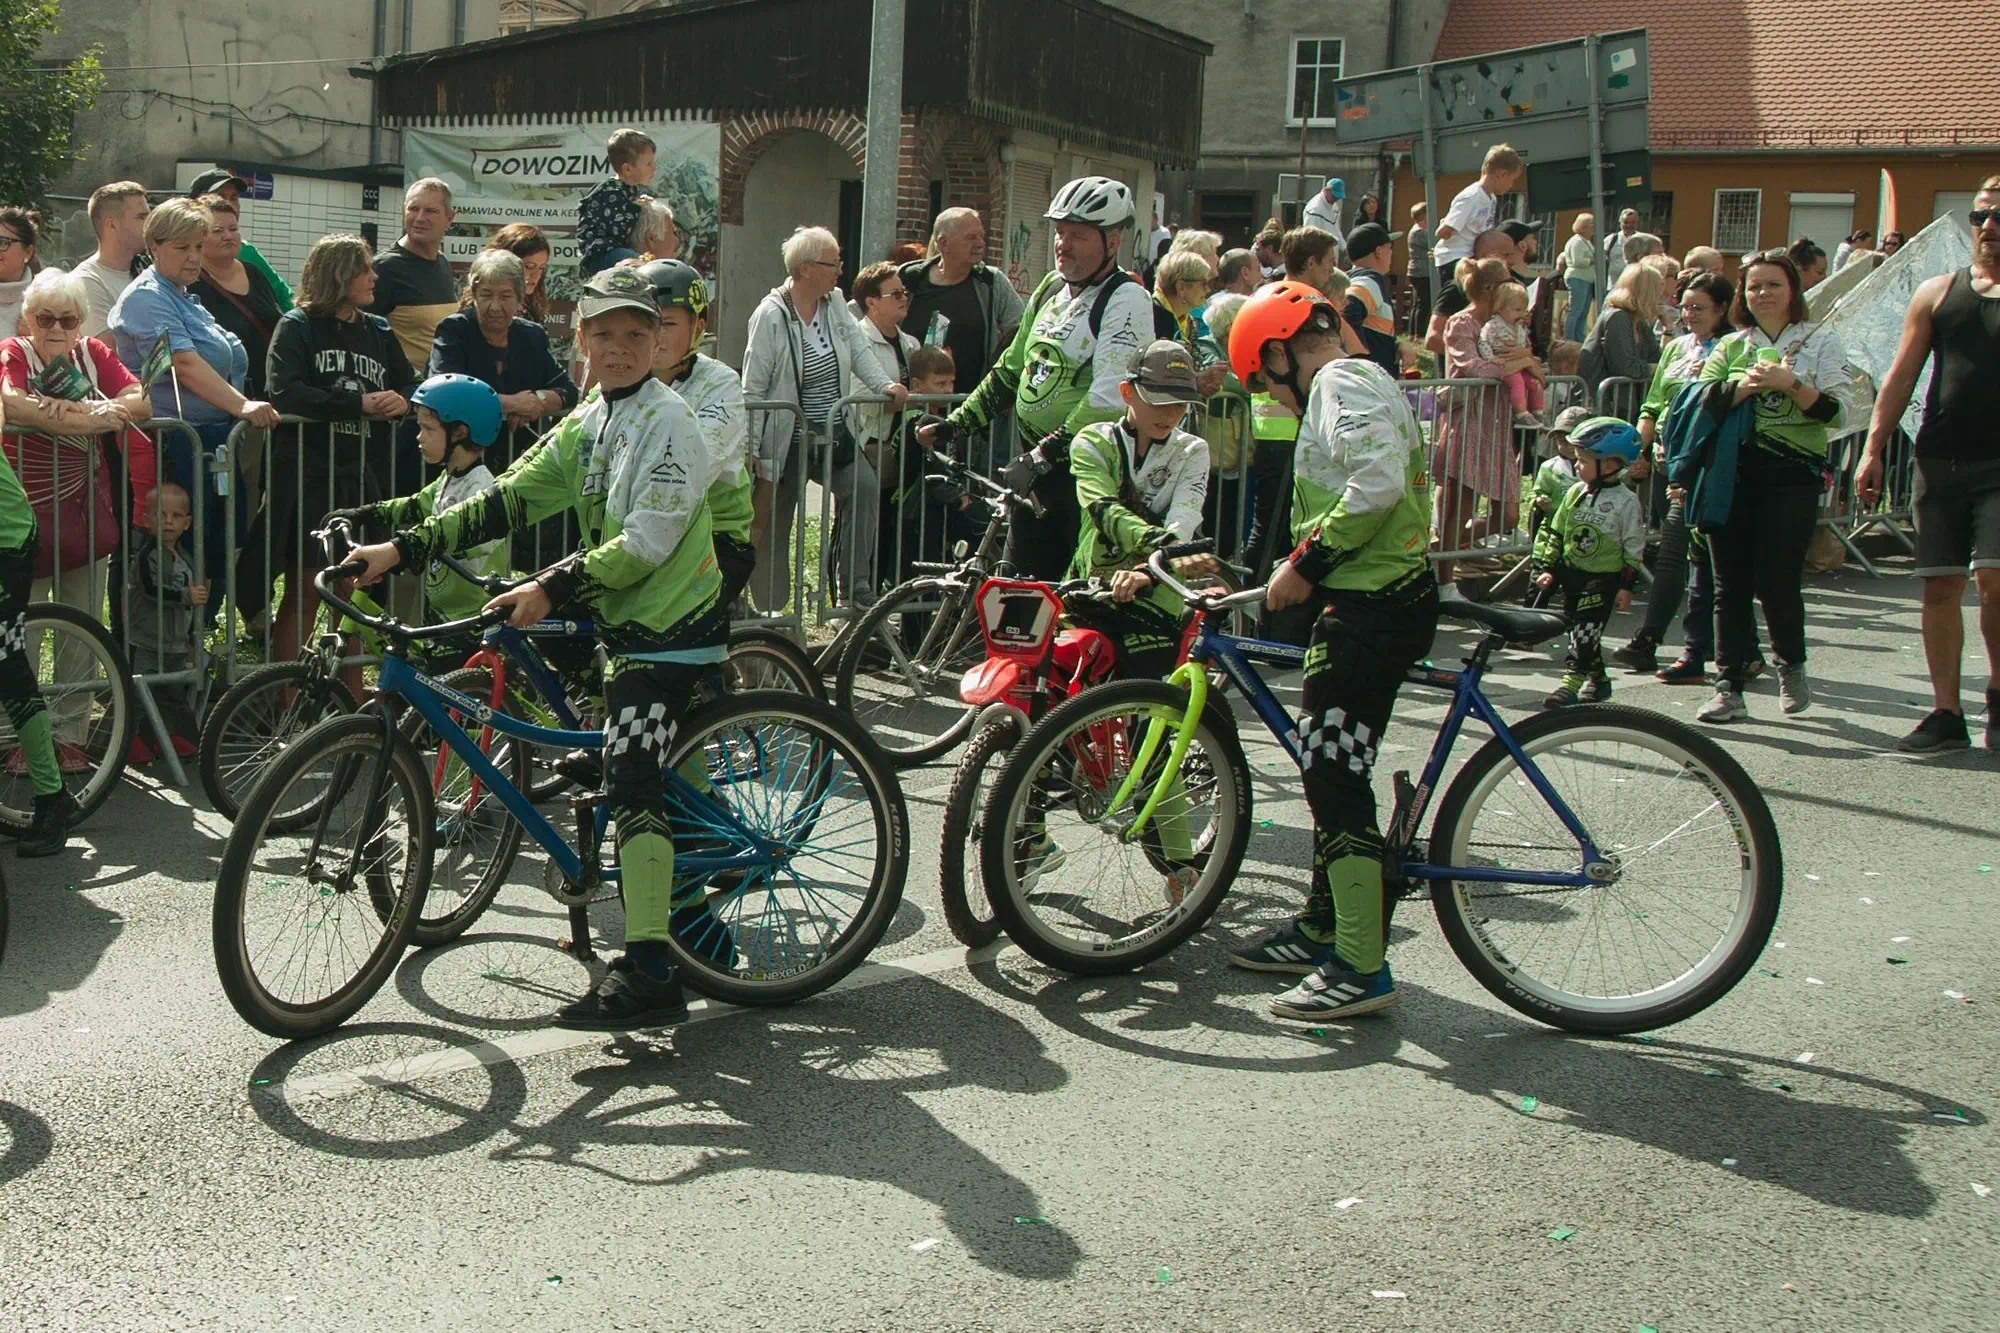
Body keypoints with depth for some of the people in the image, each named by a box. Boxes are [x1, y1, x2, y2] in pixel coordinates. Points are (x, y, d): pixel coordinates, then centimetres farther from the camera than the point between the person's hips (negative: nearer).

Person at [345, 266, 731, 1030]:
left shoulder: (667, 421, -12)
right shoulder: (586, 424, 13)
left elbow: (646, 541, -21)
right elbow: (508, 501, 7)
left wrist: (555, 588, -26)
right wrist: (404, 550, -2)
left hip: (670, 627, -9)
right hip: (628, 624, 9)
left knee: (629, 780, -18)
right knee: (646, 782, 16)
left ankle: (648, 974, -20)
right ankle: (698, 933, 29)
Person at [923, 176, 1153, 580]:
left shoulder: (1126, 299, -13)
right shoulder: (1052, 287, 11)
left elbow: (1109, 399, -23)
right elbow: (1011, 369, 20)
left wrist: (1045, 455, -28)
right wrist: (954, 425, 14)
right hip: (1035, 470, 8)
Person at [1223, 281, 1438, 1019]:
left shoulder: (1341, 382, -9)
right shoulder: (1368, 381, 22)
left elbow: (1378, 483, -25)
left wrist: (1306, 563, -18)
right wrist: (1305, 567, 13)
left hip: (1369, 604, -11)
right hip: (1391, 593, 11)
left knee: (1334, 774, -8)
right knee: (1332, 769, 17)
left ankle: (1362, 967, -5)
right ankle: (1323, 926, 30)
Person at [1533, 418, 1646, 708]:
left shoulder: (1625, 501, -10)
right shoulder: (1576, 492, 4)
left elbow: (1635, 548, -7)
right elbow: (1556, 533, 10)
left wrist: (1627, 586, -9)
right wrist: (1549, 568, 5)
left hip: (1604, 578, -6)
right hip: (1572, 574, 6)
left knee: (1586, 630, -13)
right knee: (1579, 628, 13)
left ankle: (1572, 681, -12)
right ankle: (1598, 679, 26)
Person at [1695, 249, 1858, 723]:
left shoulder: (1821, 341, 7)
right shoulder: (1731, 347, 14)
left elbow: (1836, 411, -4)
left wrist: (1791, 384, -16)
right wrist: (1742, 387, -11)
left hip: (1793, 475, -3)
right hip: (1732, 472, 3)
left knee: (1776, 581, -7)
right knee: (1730, 585, -1)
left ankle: (1792, 665, 20)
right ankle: (1729, 689, 2)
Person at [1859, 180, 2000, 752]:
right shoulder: (1938, 292, 11)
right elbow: (1901, 376, 10)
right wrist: (1875, 448, 3)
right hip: (1940, 461, 3)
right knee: (1941, 586, 3)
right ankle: (1947, 714, 12)